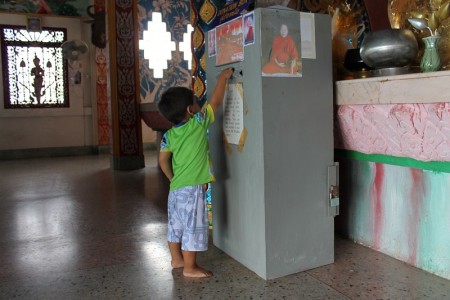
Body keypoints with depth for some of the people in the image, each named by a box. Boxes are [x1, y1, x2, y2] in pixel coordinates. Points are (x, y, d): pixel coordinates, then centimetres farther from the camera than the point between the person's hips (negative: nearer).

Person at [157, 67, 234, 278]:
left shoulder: (169, 135, 5)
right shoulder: (198, 124, -11)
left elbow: (163, 160, 6)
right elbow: (215, 101, -5)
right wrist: (223, 77, 5)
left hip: (175, 188, 7)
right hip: (192, 189, -7)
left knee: (176, 225, 19)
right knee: (193, 228, 2)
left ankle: (177, 259, 35)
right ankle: (190, 268, 12)